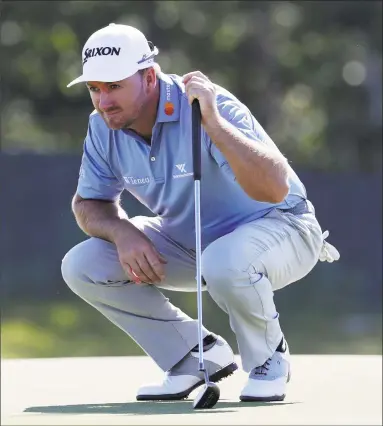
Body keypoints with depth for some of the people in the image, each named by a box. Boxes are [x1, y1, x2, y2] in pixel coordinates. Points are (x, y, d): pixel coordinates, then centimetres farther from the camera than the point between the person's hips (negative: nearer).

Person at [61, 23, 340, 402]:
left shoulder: (212, 108, -30)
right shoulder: (104, 127, -10)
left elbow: (275, 189, -42)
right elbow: (89, 203, 5)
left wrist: (213, 123, -51)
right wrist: (122, 231, -18)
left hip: (280, 228, -7)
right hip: (189, 241, 7)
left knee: (225, 262, -42)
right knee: (82, 265, -11)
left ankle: (268, 359, -9)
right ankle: (197, 355, 2)